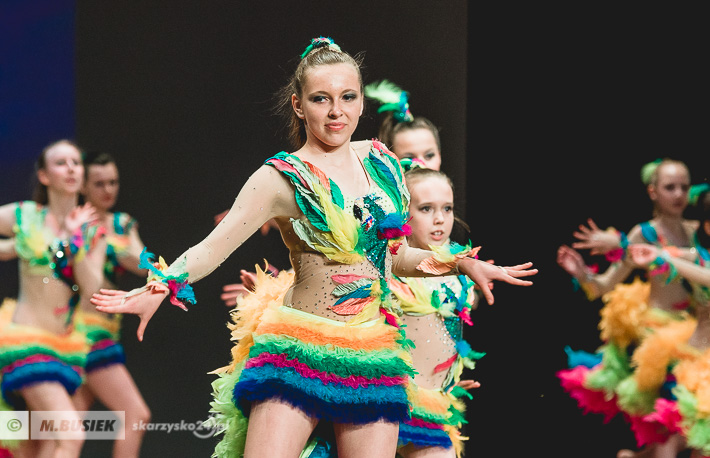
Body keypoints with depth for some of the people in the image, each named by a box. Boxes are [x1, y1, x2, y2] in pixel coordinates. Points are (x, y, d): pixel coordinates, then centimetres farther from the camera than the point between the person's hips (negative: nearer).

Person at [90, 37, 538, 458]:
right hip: (299, 352, -4)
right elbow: (211, 249, -12)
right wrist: (161, 287, -28)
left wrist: (461, 264, 12)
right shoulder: (282, 179, -4)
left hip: (373, 358, 4)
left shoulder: (381, 162, 11)